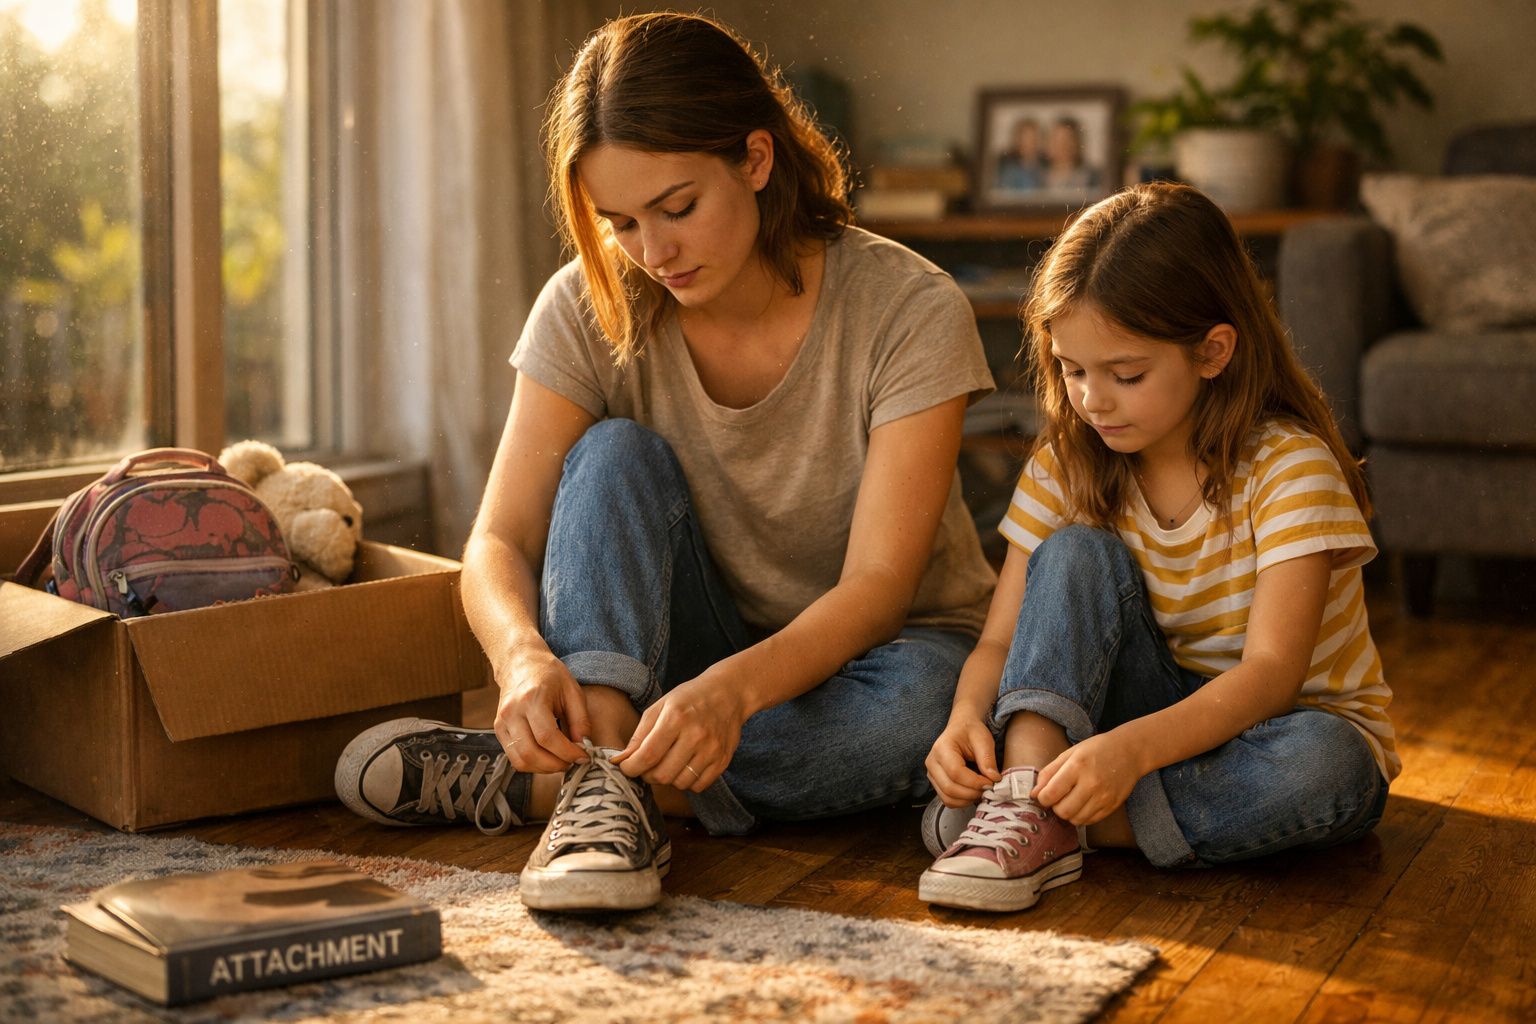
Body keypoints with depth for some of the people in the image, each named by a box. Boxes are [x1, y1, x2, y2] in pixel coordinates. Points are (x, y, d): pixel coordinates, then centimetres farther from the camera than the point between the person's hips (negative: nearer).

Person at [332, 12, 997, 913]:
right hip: (688, 665, 2)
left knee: (919, 703, -38)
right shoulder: (591, 312, -11)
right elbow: (499, 542, -15)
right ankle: (602, 770, -41)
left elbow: (878, 584, -25)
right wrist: (525, 657, -39)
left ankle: (521, 787, -31)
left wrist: (735, 688, -44)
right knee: (616, 456, -24)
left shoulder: (909, 310, -19)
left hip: (862, 660, -2)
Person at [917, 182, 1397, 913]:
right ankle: (1029, 798, -36)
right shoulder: (1065, 466, -5)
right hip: (1160, 713, 3)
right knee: (1077, 553, -20)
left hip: (1289, 723, -3)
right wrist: (967, 715, -32)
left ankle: (1057, 821, -29)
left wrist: (1132, 747, -45)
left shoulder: (1290, 468, -20)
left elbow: (1271, 672, -28)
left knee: (1318, 763, -39)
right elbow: (1002, 639, -8)